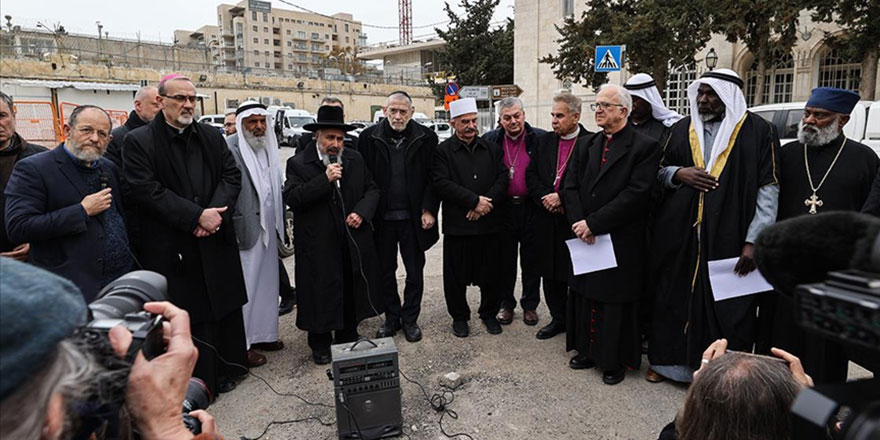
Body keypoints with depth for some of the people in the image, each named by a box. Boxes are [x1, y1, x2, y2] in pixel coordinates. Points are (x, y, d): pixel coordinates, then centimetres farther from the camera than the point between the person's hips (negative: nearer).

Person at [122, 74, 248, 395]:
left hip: (216, 241, 4)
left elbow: (232, 176, 6)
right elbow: (144, 191, -13)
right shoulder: (139, 141, -4)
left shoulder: (211, 137, 10)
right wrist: (196, 216, -17)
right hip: (171, 248, -4)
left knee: (222, 308, 12)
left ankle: (223, 370, 29)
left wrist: (215, 213, -11)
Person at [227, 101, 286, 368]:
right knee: (246, 287, 0)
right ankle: (242, 344, 14)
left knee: (267, 283, 17)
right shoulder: (230, 148, -14)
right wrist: (235, 230, -17)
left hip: (267, 228, 8)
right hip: (245, 230, -8)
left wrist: (278, 224, 13)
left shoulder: (268, 146, 11)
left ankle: (263, 334, 32)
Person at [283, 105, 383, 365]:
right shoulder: (298, 164, -4)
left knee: (351, 292, 13)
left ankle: (348, 338, 32)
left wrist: (362, 211, -6)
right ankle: (320, 345, 23)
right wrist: (325, 179, -22)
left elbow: (372, 189, 13)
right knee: (321, 294, 5)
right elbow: (291, 198, -15)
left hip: (353, 241, 4)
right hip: (318, 245, -4)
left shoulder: (355, 160, 8)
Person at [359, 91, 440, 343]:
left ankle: (410, 319, 26)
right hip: (381, 218, 1)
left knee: (415, 272, 9)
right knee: (386, 271, 13)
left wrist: (428, 210, -9)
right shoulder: (369, 138, -1)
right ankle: (392, 318, 29)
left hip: (413, 218, -1)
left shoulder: (426, 138, -2)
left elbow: (433, 178, -1)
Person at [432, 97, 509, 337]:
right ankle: (459, 316, 25)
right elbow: (442, 184, -12)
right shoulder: (443, 151, 0)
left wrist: (487, 203, -12)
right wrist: (475, 200, -16)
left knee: (491, 273, 11)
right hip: (457, 225, -3)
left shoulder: (492, 149, 12)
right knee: (456, 275, 6)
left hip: (490, 223, 3)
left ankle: (489, 313, 31)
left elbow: (503, 180, 4)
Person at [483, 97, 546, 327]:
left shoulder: (539, 139, -3)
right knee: (505, 259, 11)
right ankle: (506, 304, 25)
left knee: (531, 259, 10)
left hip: (531, 207, -1)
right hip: (503, 208, 1)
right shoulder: (490, 140, 2)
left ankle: (530, 305, 25)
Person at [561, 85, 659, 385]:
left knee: (616, 301, 6)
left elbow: (635, 194, -18)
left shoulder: (644, 147, -9)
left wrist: (593, 222, -19)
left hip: (621, 243, -5)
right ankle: (588, 350, 32)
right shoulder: (587, 146, 10)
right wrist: (578, 221, -10)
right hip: (585, 237, 6)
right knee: (585, 296, 15)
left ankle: (616, 361, 23)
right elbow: (571, 186, 6)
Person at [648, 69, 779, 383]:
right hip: (678, 236, 4)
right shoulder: (682, 130, 10)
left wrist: (753, 241, -11)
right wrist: (678, 174, -6)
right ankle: (668, 360, 28)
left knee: (726, 308, 3)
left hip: (729, 240, -3)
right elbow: (660, 171, 18)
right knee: (673, 298, 11)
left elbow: (768, 190, -5)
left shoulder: (757, 131, -1)